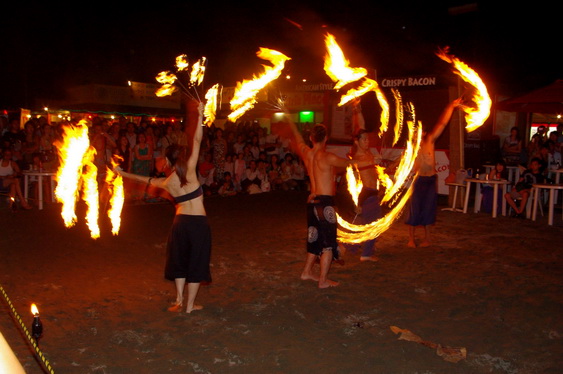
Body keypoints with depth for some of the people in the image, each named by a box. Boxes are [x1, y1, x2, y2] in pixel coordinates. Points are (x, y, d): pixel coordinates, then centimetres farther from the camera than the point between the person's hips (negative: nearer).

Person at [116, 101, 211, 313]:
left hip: (180, 222, 3)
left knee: (179, 260, 20)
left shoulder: (165, 182, 1)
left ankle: (179, 300, 20)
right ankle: (190, 305, 14)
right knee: (196, 262, 8)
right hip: (198, 222, -3)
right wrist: (200, 115, -9)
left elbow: (147, 180, 20)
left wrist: (123, 174, 36)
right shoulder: (189, 170, -8)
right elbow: (197, 141, -11)